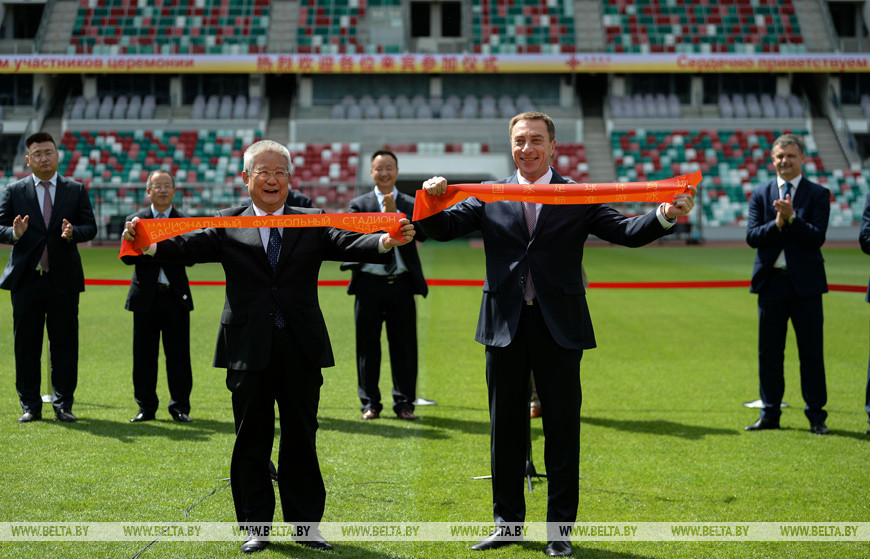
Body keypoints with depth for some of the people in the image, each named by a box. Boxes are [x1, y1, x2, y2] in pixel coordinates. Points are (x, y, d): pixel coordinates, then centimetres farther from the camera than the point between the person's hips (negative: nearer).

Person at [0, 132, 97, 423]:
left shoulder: (76, 190, 8)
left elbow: (90, 227, 4)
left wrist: (72, 232, -17)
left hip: (64, 279, 0)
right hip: (26, 279, 0)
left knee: (65, 344, 3)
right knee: (26, 344, 4)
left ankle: (63, 405, 12)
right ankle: (30, 406, 13)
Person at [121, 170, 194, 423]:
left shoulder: (185, 221, 6)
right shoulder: (135, 219, 8)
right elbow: (127, 255, -5)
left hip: (176, 297, 0)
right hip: (146, 297, 1)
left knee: (178, 354, 2)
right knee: (144, 354, 4)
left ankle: (180, 406, 11)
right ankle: (146, 406, 14)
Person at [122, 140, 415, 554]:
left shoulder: (313, 224, 7)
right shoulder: (227, 226, 5)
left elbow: (350, 244, -7)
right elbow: (189, 246, -8)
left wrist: (387, 241, -27)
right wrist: (149, 244, -28)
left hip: (301, 349, 1)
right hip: (249, 350, 0)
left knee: (301, 438, 9)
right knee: (251, 440, 7)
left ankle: (306, 522, 20)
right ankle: (256, 526, 18)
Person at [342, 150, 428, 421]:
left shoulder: (411, 205, 10)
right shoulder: (359, 204, 8)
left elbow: (421, 233, -7)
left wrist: (395, 213, -17)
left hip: (401, 286, 1)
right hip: (369, 284, 0)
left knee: (404, 345, 3)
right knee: (368, 345, 4)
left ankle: (404, 403, 11)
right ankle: (370, 403, 12)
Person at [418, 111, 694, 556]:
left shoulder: (579, 199, 4)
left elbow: (626, 232, -5)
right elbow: (443, 229, 0)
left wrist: (665, 215, -23)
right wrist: (432, 202, -21)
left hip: (559, 327, -1)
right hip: (505, 325, 1)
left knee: (563, 429, 3)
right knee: (506, 428, 10)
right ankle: (507, 523, 23)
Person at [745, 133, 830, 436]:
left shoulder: (818, 194, 1)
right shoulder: (760, 195, 8)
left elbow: (817, 237, -10)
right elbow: (752, 236, -2)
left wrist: (792, 218, -21)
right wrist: (777, 223, -18)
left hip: (805, 285, -2)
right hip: (771, 283, 3)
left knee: (811, 352, 2)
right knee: (769, 352, 8)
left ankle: (816, 416, 10)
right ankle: (770, 414, 17)